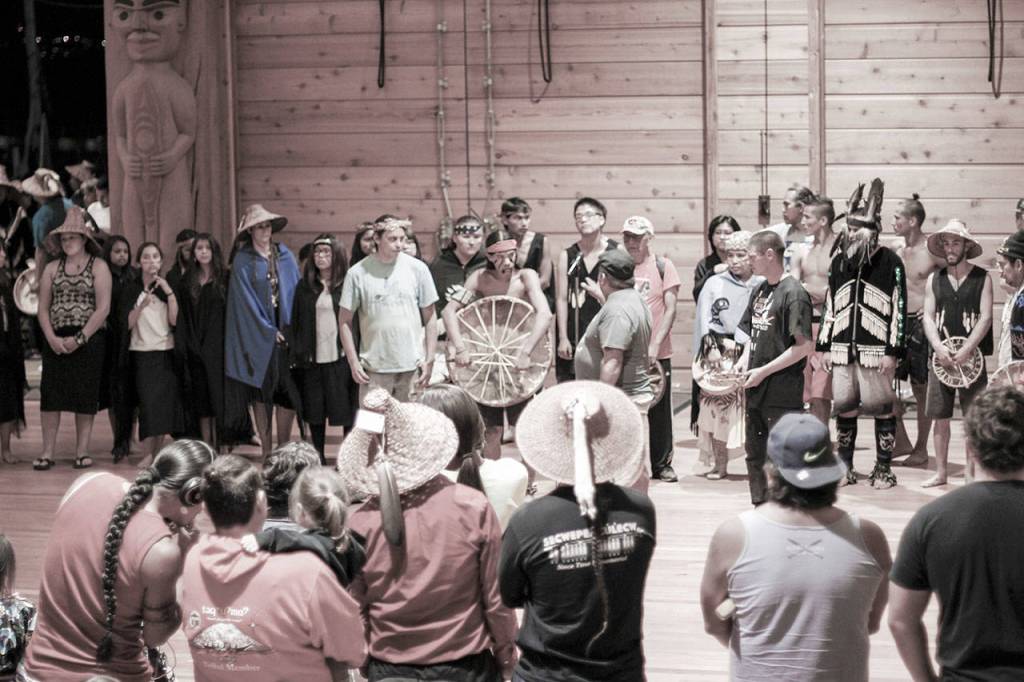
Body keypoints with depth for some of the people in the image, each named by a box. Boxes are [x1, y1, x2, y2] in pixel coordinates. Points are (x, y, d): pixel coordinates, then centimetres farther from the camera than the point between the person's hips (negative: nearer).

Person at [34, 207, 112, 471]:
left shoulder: (98, 266, 0)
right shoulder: (52, 268, 11)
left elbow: (103, 308, -8)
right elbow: (43, 308, 7)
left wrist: (79, 339, -13)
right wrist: (52, 338, -8)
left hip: (89, 339, -3)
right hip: (56, 341, 3)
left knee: (86, 395, 0)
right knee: (50, 392, -3)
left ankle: (82, 451, 7)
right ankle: (47, 452, 0)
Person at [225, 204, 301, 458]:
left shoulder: (285, 256, 8)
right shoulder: (243, 261, -2)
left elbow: (296, 291, 8)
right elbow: (246, 301, -6)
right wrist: (269, 330, -10)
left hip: (286, 330, 3)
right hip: (257, 335, -3)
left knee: (289, 392, -1)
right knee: (261, 392, 2)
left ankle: (284, 448, 10)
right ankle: (266, 451, 9)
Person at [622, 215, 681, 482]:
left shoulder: (662, 266, -1)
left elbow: (670, 309, -4)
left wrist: (655, 344, -12)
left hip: (657, 353, -2)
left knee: (659, 410, 3)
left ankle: (661, 462, 14)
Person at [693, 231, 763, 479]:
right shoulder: (714, 283, 9)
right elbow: (706, 319, 5)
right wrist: (712, 347, -7)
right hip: (719, 356, 1)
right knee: (717, 409, -2)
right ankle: (719, 464, 4)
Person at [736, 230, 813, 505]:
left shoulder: (793, 293, -13)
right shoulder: (759, 291, 12)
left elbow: (804, 346, -17)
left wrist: (764, 371, -16)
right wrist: (743, 363, 3)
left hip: (782, 393, -8)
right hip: (756, 390, 8)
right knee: (755, 454, 15)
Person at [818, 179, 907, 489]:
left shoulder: (889, 262, -5)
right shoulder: (839, 260, 10)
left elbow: (899, 307, -7)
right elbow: (830, 305, 15)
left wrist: (893, 351, -11)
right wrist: (824, 345, 11)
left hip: (876, 348, -5)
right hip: (843, 347, 5)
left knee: (881, 406, 0)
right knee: (844, 406, 8)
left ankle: (884, 468, 9)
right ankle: (845, 466, 19)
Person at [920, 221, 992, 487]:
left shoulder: (982, 278, 0)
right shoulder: (935, 279, 9)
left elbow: (986, 318, -7)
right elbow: (928, 317, 4)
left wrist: (965, 351, -16)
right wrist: (939, 348, -13)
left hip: (971, 356, -3)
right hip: (941, 356, 3)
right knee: (940, 417, 4)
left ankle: (970, 472, 9)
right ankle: (940, 472, 11)